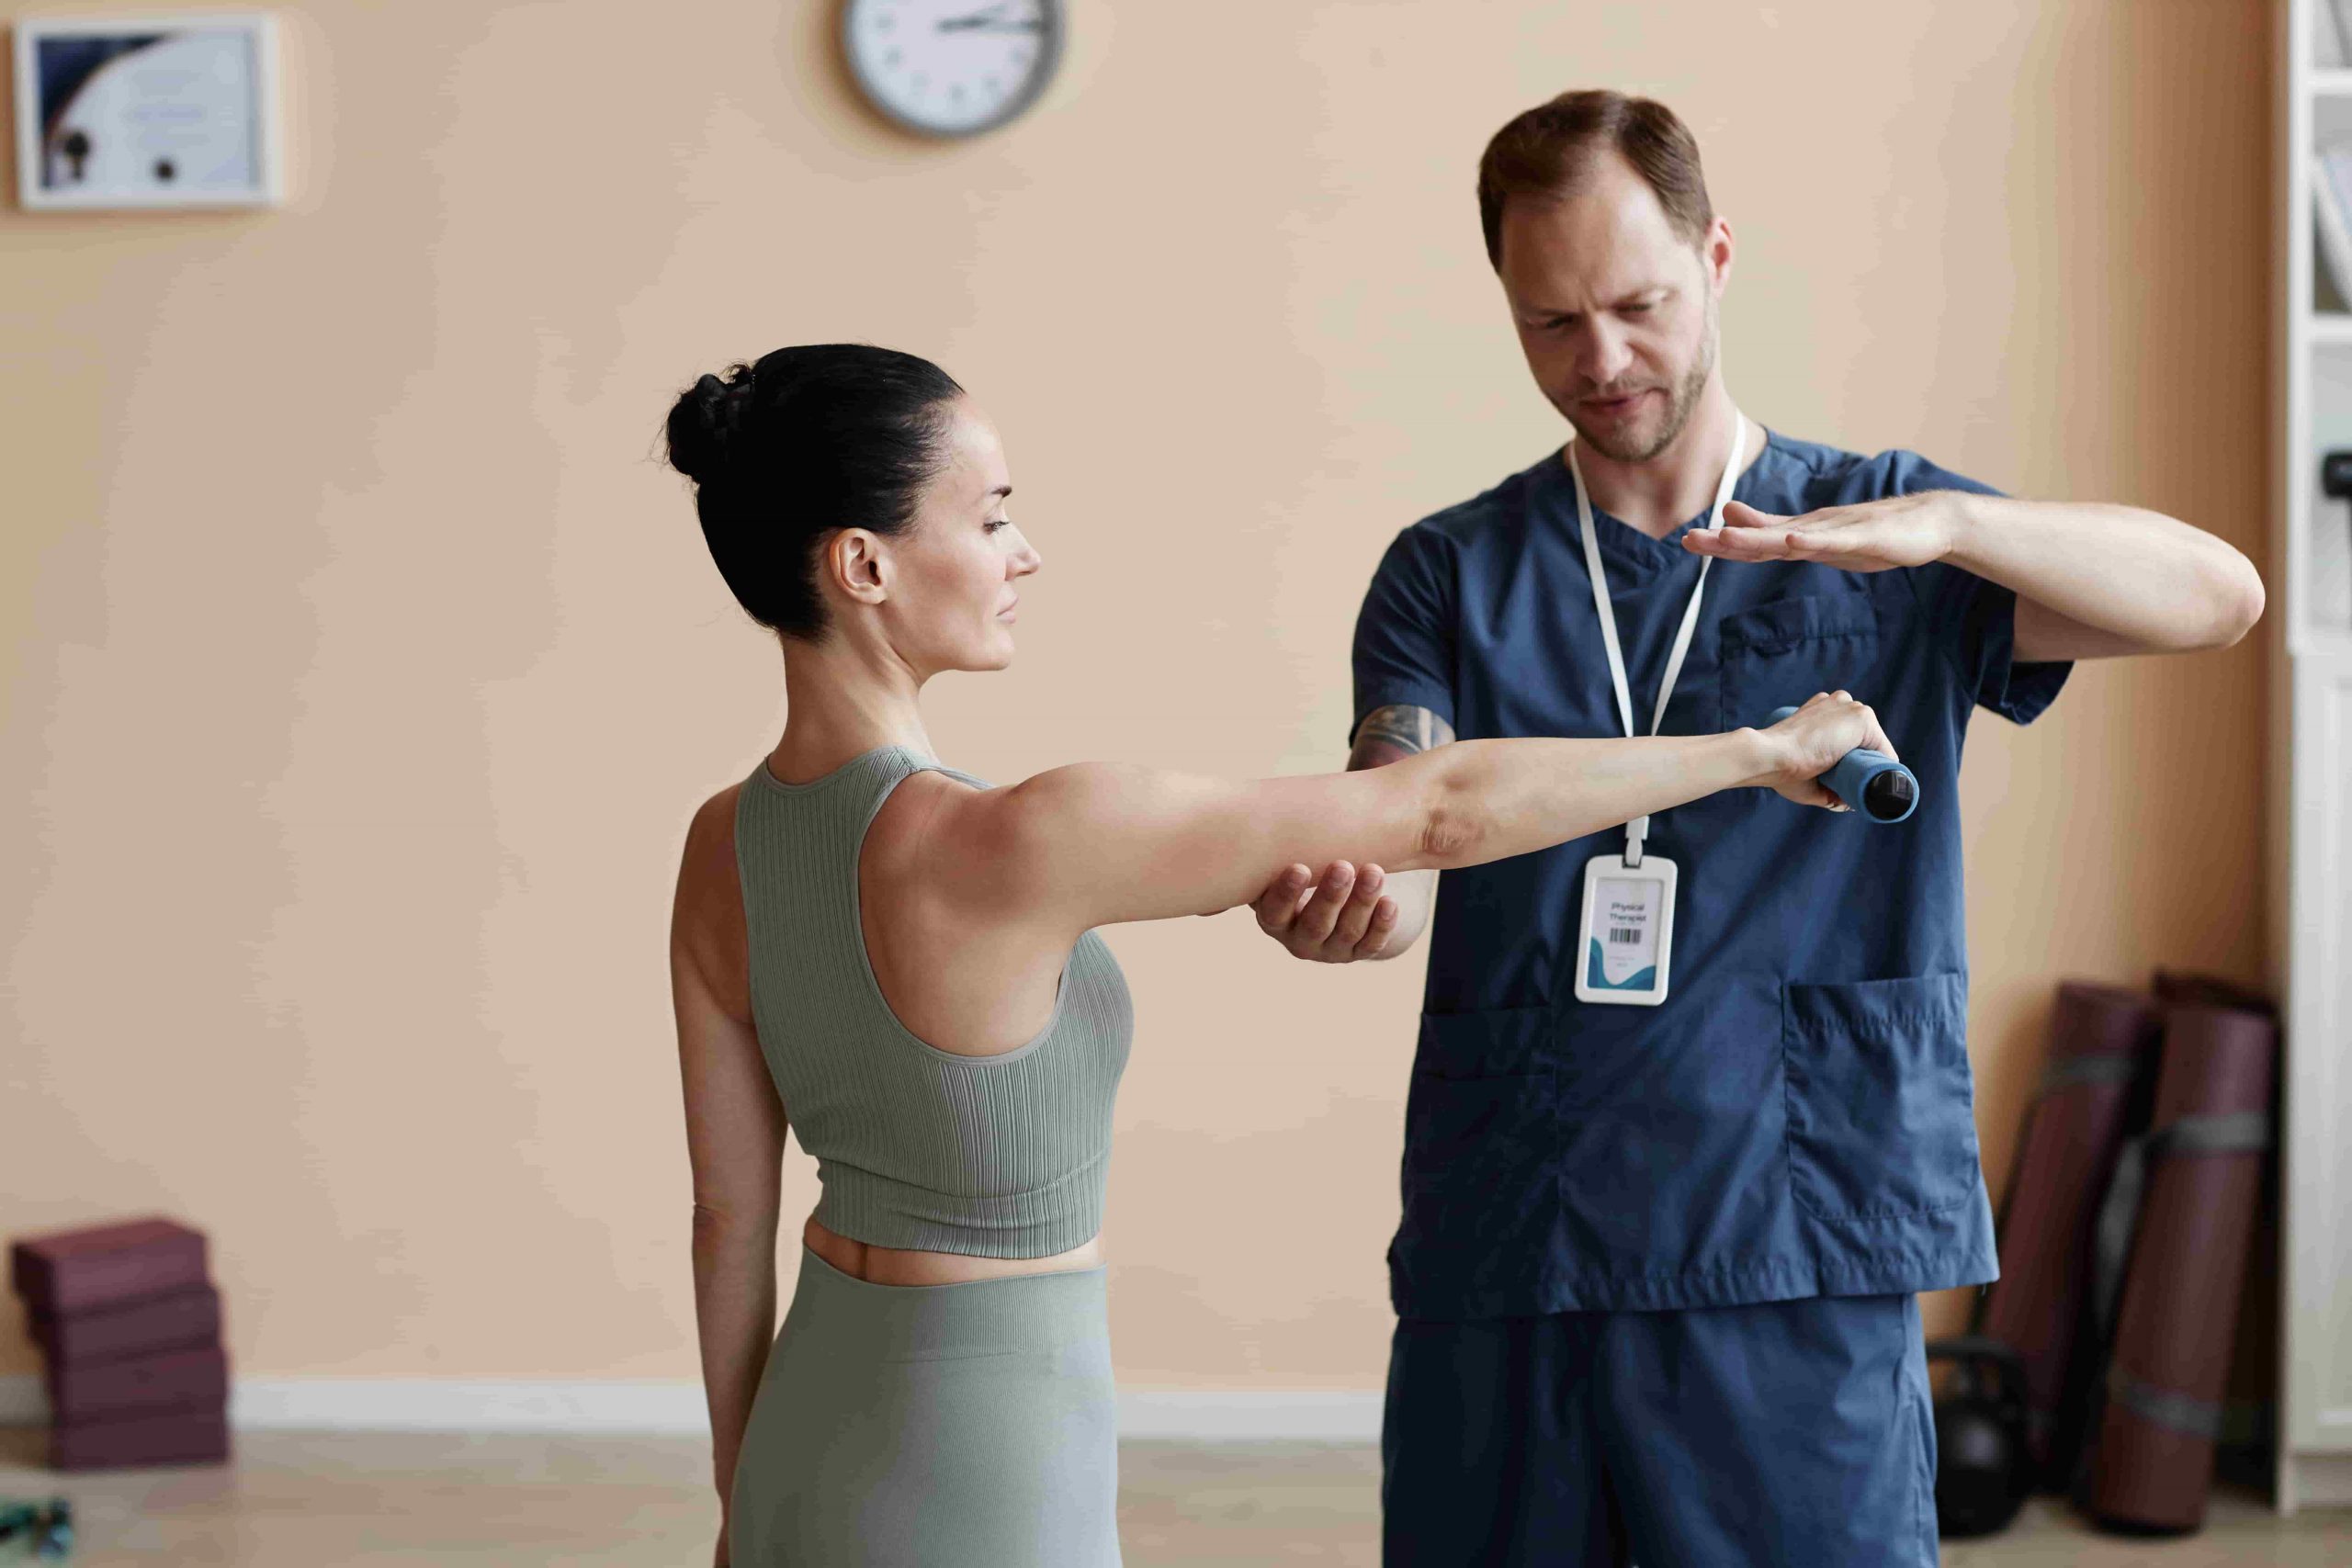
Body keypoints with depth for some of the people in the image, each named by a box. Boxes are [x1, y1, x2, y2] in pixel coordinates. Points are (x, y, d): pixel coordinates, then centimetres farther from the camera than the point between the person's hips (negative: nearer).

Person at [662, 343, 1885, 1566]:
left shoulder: (723, 847, -5)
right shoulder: (1011, 844, -30)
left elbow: (729, 1212, 5)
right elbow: (1443, 811, -23)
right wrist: (1762, 749, -10)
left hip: (823, 1465, 8)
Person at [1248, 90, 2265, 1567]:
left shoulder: (1885, 537, 5)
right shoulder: (1449, 574, 9)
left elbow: (2221, 594, -9)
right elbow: (1403, 838, -5)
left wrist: (1946, 521, -27)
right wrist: (1337, 897, -30)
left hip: (1800, 1262, -1)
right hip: (1495, 1262, 2)